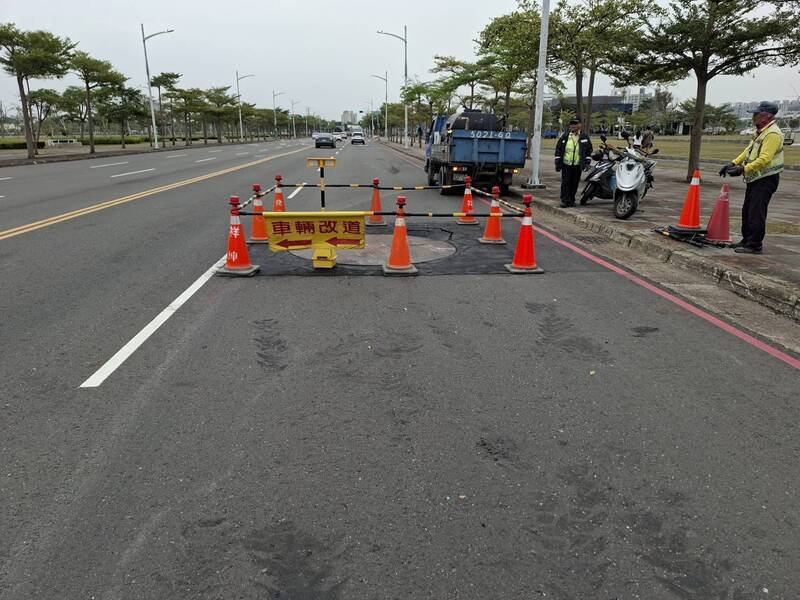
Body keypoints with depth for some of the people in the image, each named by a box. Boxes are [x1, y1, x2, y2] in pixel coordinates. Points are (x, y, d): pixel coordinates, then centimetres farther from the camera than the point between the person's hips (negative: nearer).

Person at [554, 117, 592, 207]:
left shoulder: (584, 137, 7)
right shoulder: (565, 136, 5)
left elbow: (589, 150, 13)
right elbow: (558, 149, 7)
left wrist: (587, 162, 5)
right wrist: (557, 162, 2)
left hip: (578, 165, 1)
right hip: (566, 164, -1)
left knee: (574, 184, 6)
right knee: (565, 183, -4)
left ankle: (571, 200, 16)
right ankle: (564, 200, 0)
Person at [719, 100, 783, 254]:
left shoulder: (773, 134, -19)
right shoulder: (760, 132, 13)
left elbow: (764, 159, -28)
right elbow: (748, 151, 18)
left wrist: (743, 169, -31)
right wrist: (733, 163, 8)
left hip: (765, 180, -10)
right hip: (754, 178, 10)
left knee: (756, 213, -8)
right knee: (747, 211, 16)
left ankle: (754, 246, -3)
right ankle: (746, 240, 27)